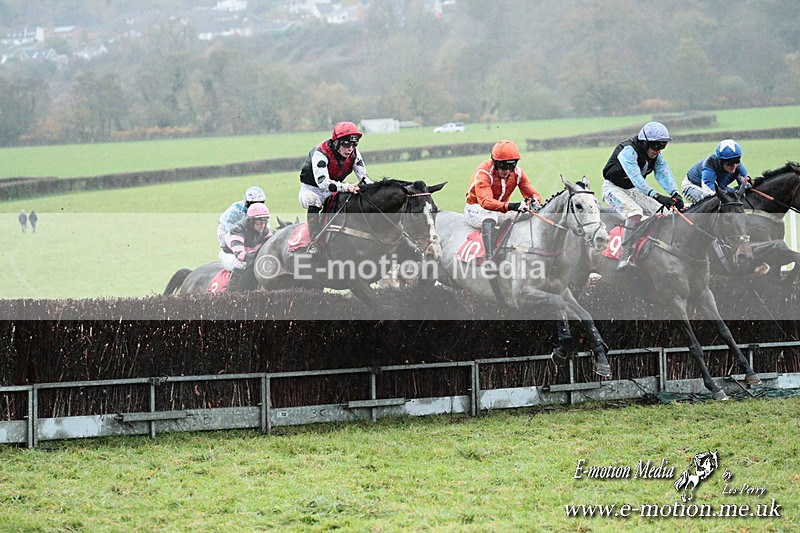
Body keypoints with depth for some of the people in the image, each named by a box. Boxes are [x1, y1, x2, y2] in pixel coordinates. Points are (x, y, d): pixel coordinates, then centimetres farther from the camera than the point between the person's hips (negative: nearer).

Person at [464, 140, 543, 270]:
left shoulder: (517, 172, -6)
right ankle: (489, 258, -57)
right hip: (476, 209, -6)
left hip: (501, 210, 6)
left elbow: (533, 193, -7)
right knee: (490, 217, -41)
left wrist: (534, 201, -34)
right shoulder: (483, 173, -26)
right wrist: (511, 206, -55)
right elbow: (486, 202, -40)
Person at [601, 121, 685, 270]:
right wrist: (656, 196, -51)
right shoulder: (628, 150, -29)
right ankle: (624, 260, -40)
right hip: (613, 188, -8)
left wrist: (675, 194, -35)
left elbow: (663, 173, -15)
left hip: (633, 190, 8)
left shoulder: (656, 154, -3)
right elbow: (636, 177, -40)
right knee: (635, 212, -34)